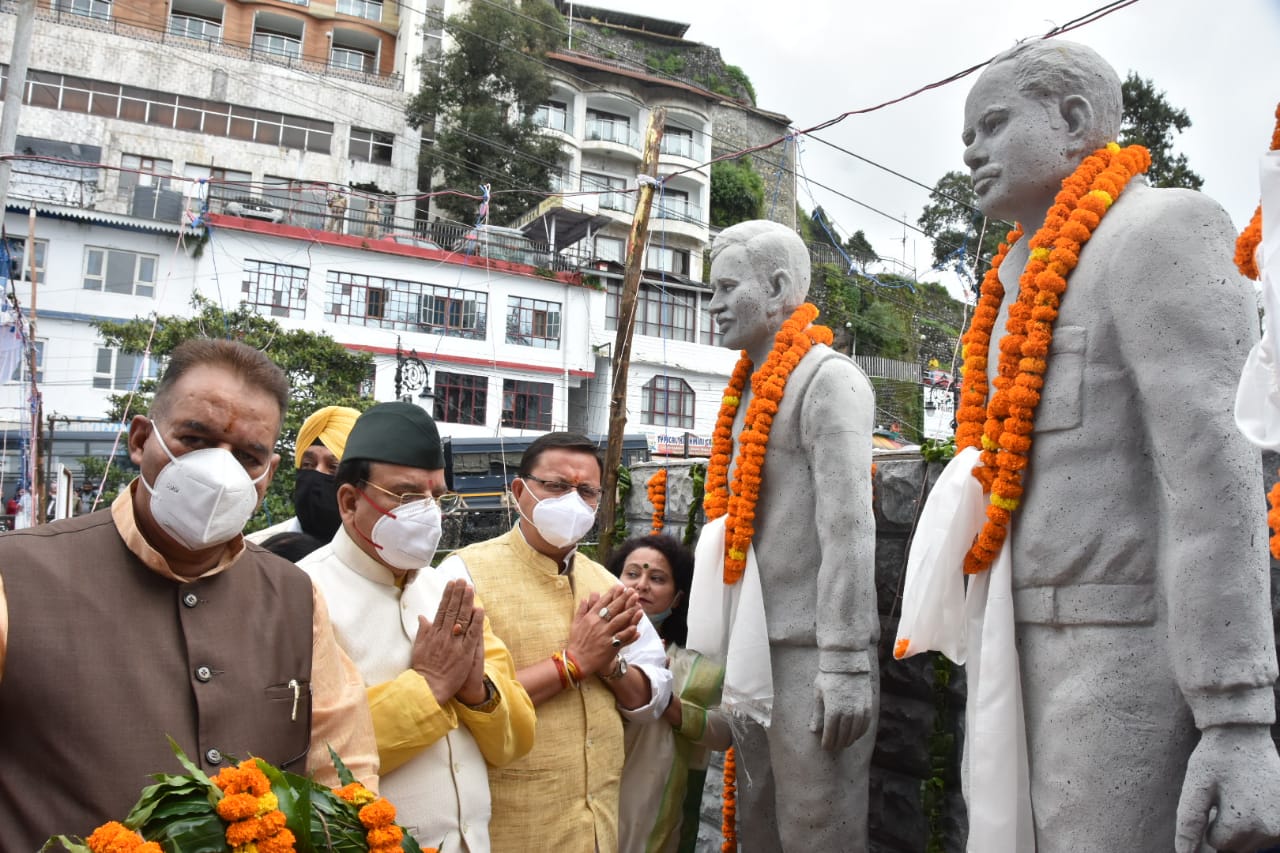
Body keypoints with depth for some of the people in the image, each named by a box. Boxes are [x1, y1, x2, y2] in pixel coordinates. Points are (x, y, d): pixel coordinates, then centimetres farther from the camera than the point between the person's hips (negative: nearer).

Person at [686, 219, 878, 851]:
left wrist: (846, 663, -21)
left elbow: (848, 529, -18)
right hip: (756, 650, 8)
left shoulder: (828, 380, -10)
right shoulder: (750, 390, 16)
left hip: (811, 651, -8)